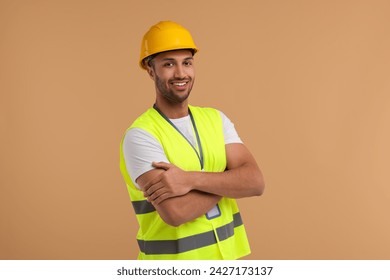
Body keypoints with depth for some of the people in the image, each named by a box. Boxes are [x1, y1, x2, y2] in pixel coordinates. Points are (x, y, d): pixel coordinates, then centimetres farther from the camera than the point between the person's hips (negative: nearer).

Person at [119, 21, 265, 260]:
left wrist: (191, 180, -24)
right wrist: (230, 180, -13)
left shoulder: (216, 119, 2)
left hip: (227, 255, 5)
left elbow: (255, 182, -10)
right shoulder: (140, 135, -15)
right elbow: (175, 212, -27)